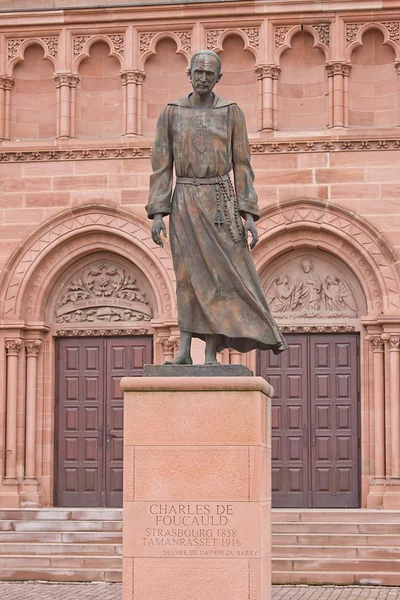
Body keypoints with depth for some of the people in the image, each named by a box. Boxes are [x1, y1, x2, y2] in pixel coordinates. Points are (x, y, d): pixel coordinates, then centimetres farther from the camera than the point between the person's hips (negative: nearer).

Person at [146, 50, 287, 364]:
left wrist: (249, 214, -5)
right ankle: (185, 350, 3)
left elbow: (242, 166, 2)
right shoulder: (171, 113, 3)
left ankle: (211, 354, 3)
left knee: (221, 274, -3)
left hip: (220, 201, 0)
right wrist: (157, 213, -5)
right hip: (185, 203, 0)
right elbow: (161, 166, 3)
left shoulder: (232, 113, 2)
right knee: (188, 276, -1)